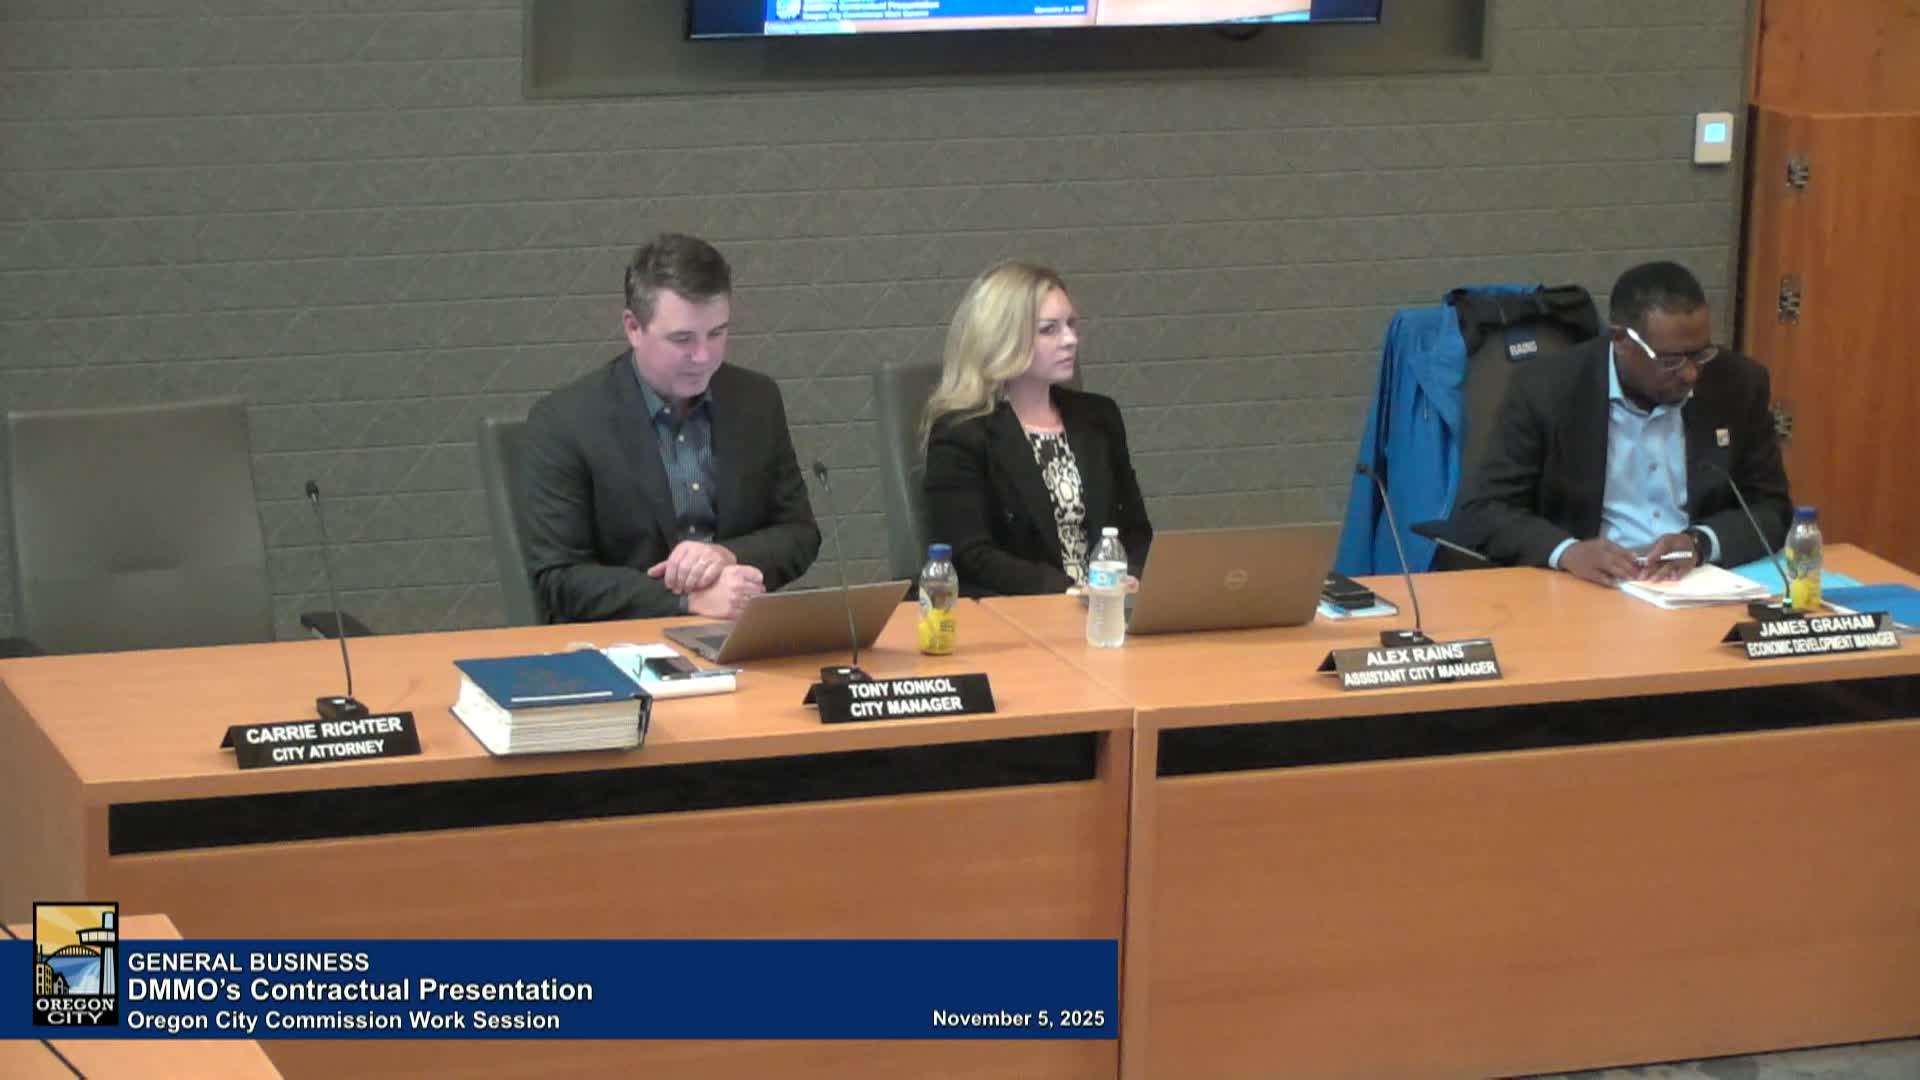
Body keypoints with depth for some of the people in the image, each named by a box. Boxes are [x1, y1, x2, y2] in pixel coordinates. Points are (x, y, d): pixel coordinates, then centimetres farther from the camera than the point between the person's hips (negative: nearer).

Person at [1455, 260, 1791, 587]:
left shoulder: (1740, 384, 0)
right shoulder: (1544, 389, -7)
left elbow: (1771, 509, 4)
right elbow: (1483, 510, -7)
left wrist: (1700, 544, -16)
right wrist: (1568, 552, -25)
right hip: (1589, 588, -2)